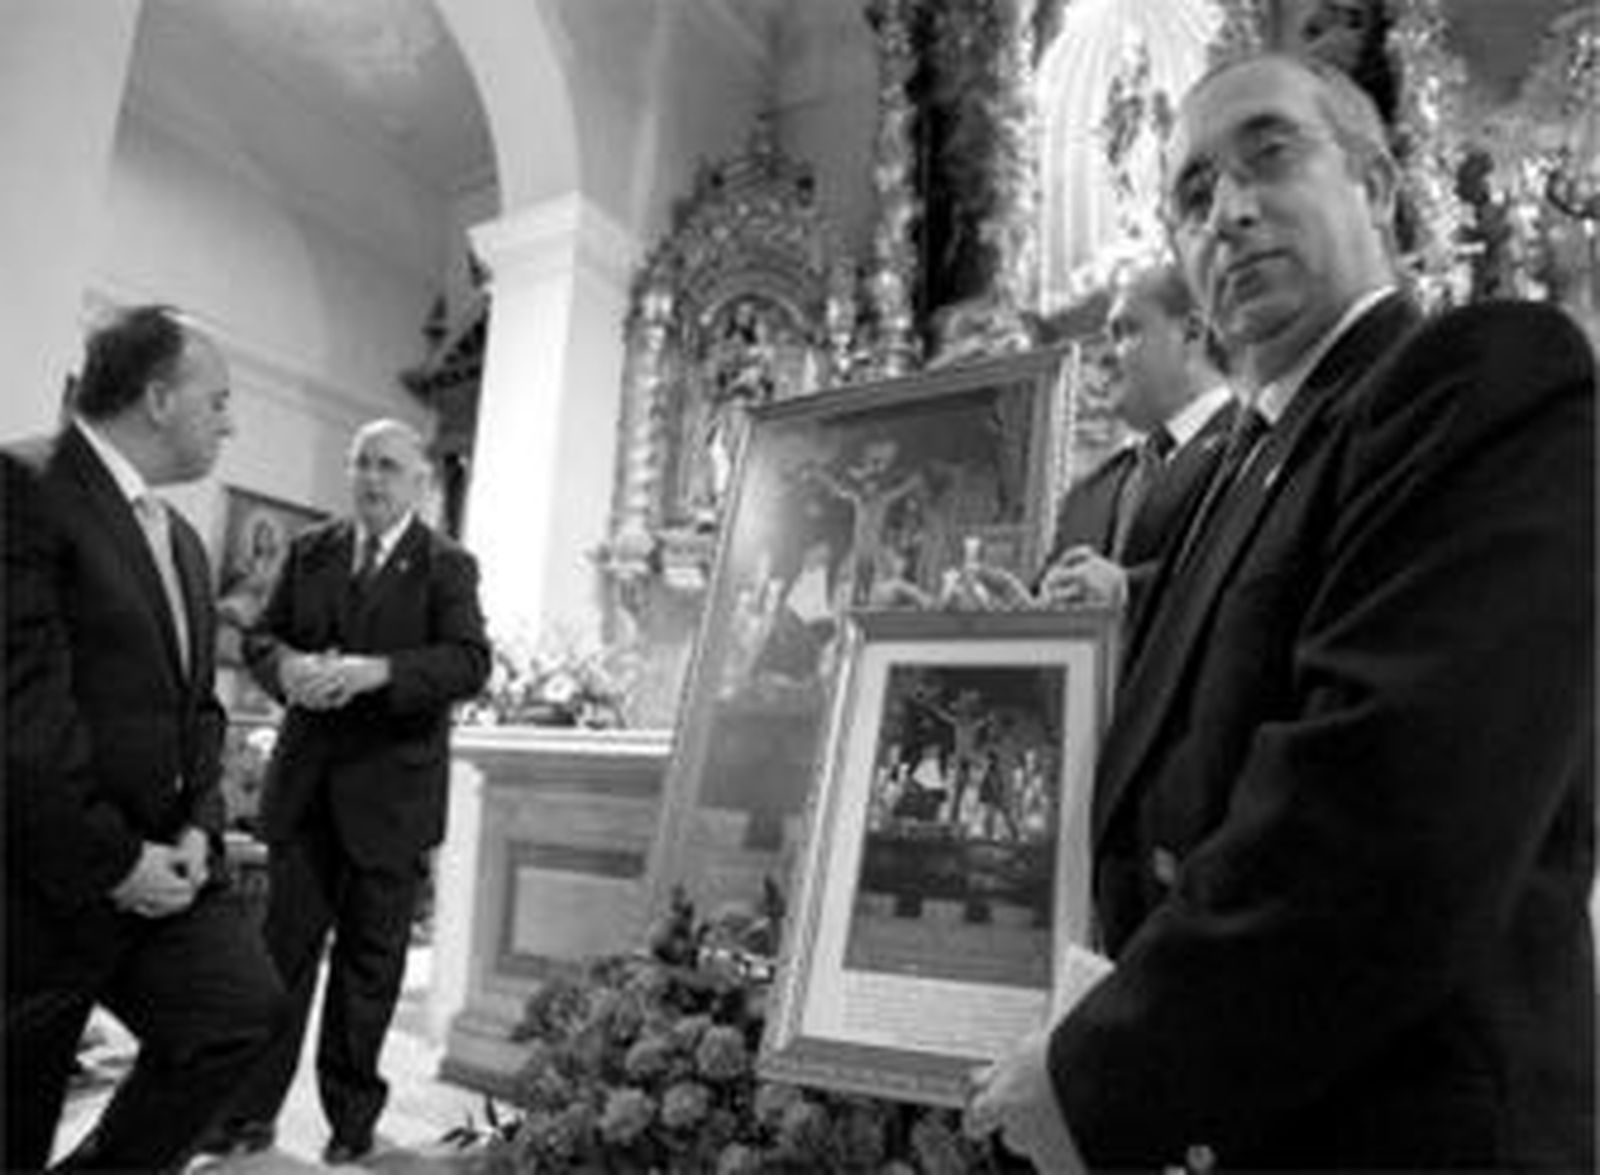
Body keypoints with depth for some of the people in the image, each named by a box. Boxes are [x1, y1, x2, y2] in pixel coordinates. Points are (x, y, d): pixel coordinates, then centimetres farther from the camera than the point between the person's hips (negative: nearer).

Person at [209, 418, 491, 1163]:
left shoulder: (447, 566, -3)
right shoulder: (310, 551, 10)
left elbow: (470, 662, -14)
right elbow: (260, 636, 8)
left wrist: (376, 670, -28)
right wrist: (288, 665, -15)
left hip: (390, 788, -3)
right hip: (305, 783, 3)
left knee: (369, 958, 9)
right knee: (285, 946, 8)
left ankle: (352, 1115, 25)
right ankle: (251, 1111, 21)